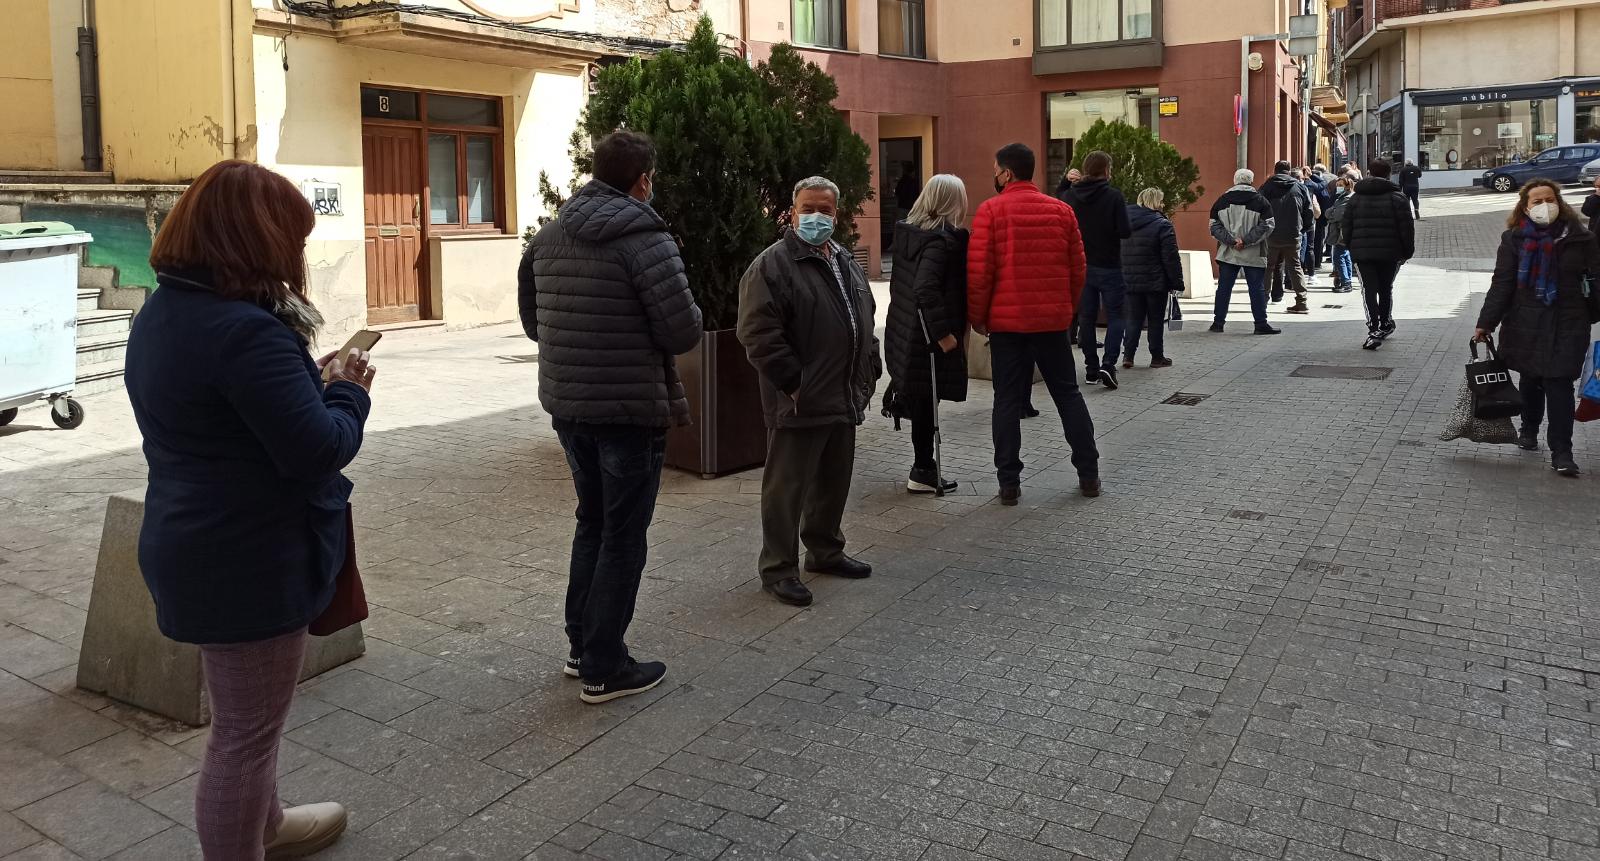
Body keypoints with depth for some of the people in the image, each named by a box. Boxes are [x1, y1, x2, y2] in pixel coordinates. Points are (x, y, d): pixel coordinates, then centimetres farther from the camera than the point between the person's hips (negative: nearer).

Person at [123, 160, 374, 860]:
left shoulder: (161, 313, 5)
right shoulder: (245, 329, -26)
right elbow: (318, 447, -26)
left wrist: (314, 379, 4)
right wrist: (349, 391, -7)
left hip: (195, 550, 10)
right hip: (251, 562, -10)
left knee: (246, 718, 28)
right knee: (245, 732, 6)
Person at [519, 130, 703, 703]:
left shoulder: (549, 236, 6)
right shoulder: (645, 237, -16)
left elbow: (532, 319, 14)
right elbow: (683, 332, -18)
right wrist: (644, 331, 2)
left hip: (566, 404, 7)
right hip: (630, 410, -7)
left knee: (593, 521, 22)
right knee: (624, 536, 5)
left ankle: (581, 646, 30)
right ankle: (604, 669, 13)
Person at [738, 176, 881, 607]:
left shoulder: (845, 263, 16)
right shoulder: (773, 264, -11)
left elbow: (865, 321, 26)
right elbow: (758, 333, -19)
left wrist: (869, 372, 16)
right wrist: (792, 383, -19)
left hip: (844, 399, 8)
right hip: (800, 403, -8)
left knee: (834, 483, 18)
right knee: (787, 487, -1)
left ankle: (826, 551, 34)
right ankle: (778, 568, 9)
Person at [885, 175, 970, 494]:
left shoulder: (907, 232, 7)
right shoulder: (943, 239, -19)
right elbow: (926, 289, -28)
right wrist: (944, 333, -23)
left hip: (902, 332, 8)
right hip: (926, 339, -8)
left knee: (917, 401, 16)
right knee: (926, 404, 2)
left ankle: (923, 465, 27)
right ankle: (923, 473, 11)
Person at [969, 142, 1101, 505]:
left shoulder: (991, 210, -7)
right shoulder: (1061, 210, 5)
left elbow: (978, 272, -11)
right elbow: (1078, 269, 8)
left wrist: (977, 318, 0)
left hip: (1007, 321, -3)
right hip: (1054, 320, 3)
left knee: (1008, 400, 5)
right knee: (1068, 393, 14)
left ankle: (1009, 483, 6)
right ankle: (1089, 474, 17)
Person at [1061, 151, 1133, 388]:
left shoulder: (1071, 195, 0)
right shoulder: (1114, 196, -12)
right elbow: (1125, 231, -15)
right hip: (1108, 266, -4)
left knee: (1086, 317, 11)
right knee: (1115, 316, 4)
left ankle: (1091, 368, 12)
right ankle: (1109, 364, -11)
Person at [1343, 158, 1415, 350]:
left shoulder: (1355, 197, 6)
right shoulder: (1397, 197, -1)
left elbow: (1347, 226, 8)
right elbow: (1406, 227, -3)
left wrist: (1351, 248, 17)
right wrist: (1407, 251, 5)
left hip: (1362, 253, 0)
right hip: (1390, 253, 0)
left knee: (1369, 290, -2)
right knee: (1386, 289, 17)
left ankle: (1374, 330, -17)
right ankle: (1385, 325, 29)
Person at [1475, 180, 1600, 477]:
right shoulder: (1514, 239, 0)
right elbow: (1501, 284, -1)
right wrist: (1486, 324, -6)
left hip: (1567, 326, -1)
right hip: (1526, 326, 1)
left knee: (1559, 385, -6)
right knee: (1531, 380, 15)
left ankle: (1561, 452, -3)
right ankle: (1529, 430, 36)